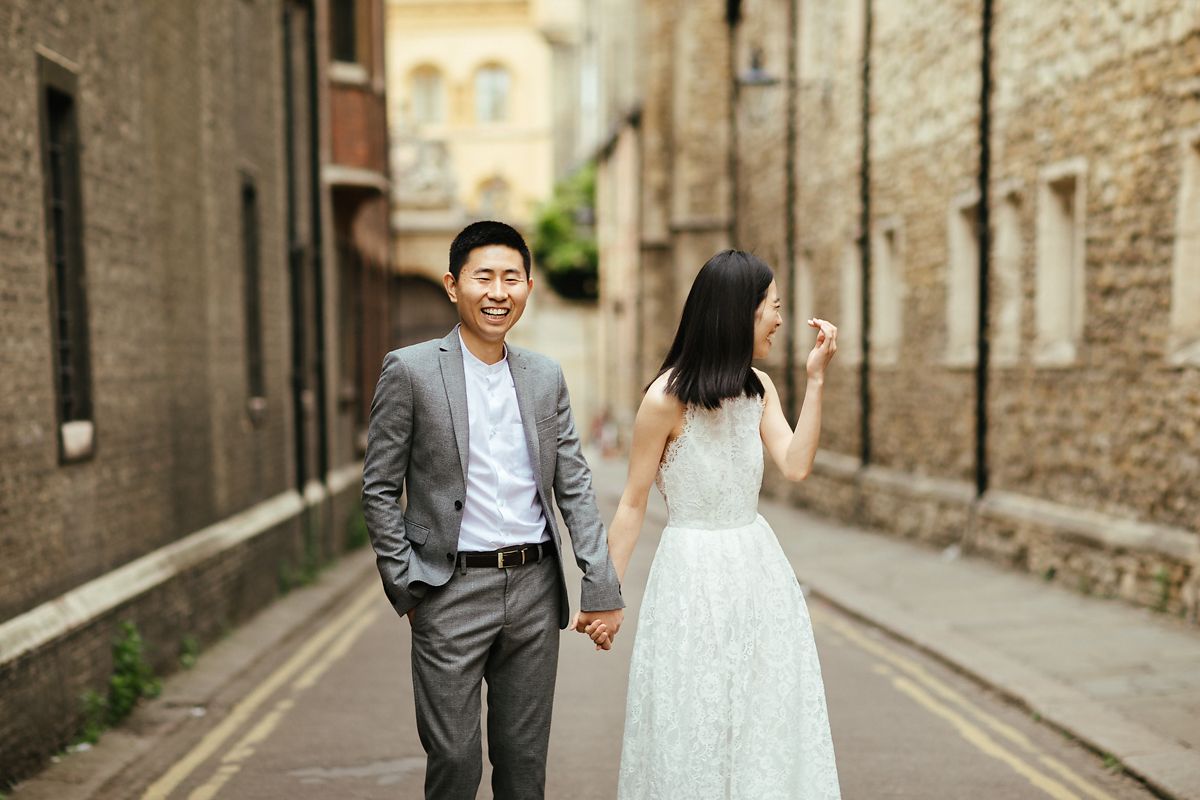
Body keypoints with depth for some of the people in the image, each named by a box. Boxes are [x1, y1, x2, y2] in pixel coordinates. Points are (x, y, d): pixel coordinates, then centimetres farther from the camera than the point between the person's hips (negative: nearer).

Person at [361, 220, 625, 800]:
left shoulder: (546, 377, 7)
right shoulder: (410, 370, -5)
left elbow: (575, 487, 7)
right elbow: (379, 490, -3)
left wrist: (602, 588, 0)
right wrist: (407, 589, -6)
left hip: (535, 588, 4)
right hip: (451, 594, -3)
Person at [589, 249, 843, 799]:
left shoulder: (759, 388, 4)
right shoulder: (667, 398, -15)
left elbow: (796, 466, -9)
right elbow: (633, 504, -9)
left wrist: (816, 380, -11)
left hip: (757, 568, 6)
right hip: (694, 574, -6)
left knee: (766, 723, 13)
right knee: (694, 730, 6)